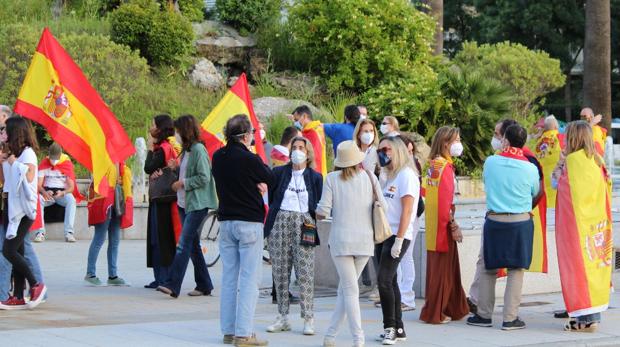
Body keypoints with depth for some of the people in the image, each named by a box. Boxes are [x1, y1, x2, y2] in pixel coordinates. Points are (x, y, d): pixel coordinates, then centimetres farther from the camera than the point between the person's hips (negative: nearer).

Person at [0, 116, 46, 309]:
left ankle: (36, 285, -4)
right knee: (15, 252, 5)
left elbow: (29, 176, -21)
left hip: (23, 210, -8)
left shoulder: (28, 153, -7)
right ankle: (18, 297, 6)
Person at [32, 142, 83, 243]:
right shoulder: (44, 164, 6)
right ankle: (40, 232, -34)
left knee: (71, 200, -35)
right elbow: (38, 184, 1)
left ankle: (69, 232, -39)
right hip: (47, 192, 1)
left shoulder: (67, 164, 1)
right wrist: (44, 192, -23)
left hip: (63, 192, -1)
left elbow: (71, 187, -4)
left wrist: (62, 193, -26)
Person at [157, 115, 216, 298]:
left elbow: (204, 178, -18)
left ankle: (173, 285, -19)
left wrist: (182, 183, -13)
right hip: (185, 203, 10)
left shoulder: (198, 150, -13)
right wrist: (177, 167, 5)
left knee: (184, 243, -14)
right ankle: (204, 285, 17)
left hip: (198, 204, -10)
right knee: (193, 244, 11)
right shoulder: (186, 150, 15)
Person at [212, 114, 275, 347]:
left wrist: (255, 183, 2)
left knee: (229, 277, 11)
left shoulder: (218, 157, 3)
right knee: (249, 278, -4)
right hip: (249, 223, -6)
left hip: (226, 221, 6)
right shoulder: (249, 159, -16)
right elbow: (271, 180, -2)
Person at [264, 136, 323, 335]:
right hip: (280, 223, 2)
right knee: (280, 272, 4)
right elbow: (271, 197, 11)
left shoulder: (315, 177, 8)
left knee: (305, 273, -7)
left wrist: (312, 221, -2)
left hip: (303, 224, -2)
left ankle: (308, 319, -4)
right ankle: (283, 318, 12)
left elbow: (319, 205, 10)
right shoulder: (279, 173, 9)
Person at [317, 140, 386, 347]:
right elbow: (383, 207, 4)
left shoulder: (332, 179, -3)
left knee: (350, 290, 0)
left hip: (341, 240, -2)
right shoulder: (369, 178, 3)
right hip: (365, 240, 2)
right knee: (345, 289, 13)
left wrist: (318, 214, 15)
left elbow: (323, 211, -8)